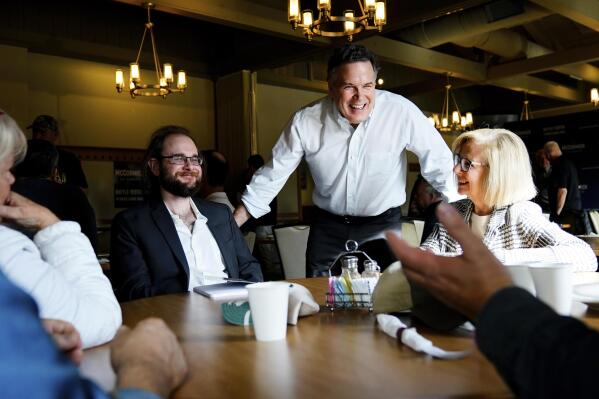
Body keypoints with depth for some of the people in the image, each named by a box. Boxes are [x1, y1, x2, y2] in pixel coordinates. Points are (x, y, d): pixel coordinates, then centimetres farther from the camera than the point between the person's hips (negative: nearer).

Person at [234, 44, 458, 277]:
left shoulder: (401, 112, -19)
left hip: (382, 225, -1)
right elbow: (272, 175, -6)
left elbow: (439, 163, -9)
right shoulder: (305, 122, -14)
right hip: (328, 227, 2)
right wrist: (229, 227, -5)